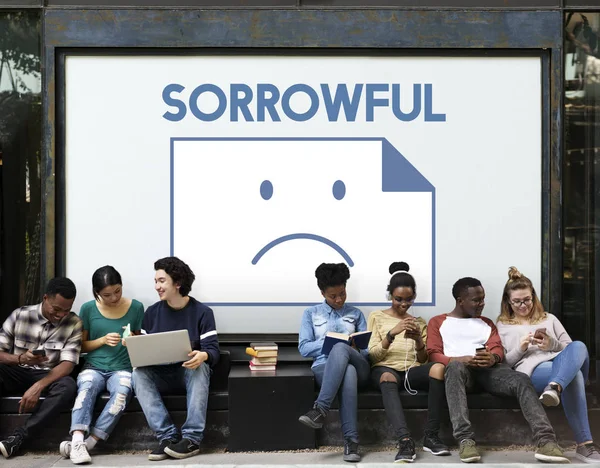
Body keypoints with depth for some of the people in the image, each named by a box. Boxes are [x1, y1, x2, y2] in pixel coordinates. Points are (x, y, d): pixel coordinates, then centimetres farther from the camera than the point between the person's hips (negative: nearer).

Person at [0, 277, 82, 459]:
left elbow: (67, 364, -14)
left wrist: (38, 386, -29)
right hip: (17, 372, 0)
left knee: (68, 387, -35)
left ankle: (17, 438, -33)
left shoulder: (74, 323, -7)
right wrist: (20, 358, -27)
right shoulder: (20, 315, -5)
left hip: (49, 376, 0)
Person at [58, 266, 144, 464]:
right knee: (87, 387, -35)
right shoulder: (88, 309, 2)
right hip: (93, 367, 0)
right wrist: (103, 340, -10)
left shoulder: (136, 308, 3)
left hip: (122, 369, 0)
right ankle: (77, 441, -44)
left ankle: (88, 443, -33)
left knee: (122, 391, -34)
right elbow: (81, 346, 8)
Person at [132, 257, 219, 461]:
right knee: (139, 373, -28)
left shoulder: (202, 312, -5)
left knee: (200, 367, -36)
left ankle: (191, 438, -36)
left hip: (190, 373, -3)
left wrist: (203, 356, -37)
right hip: (161, 375, 3)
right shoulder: (152, 312, 5)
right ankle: (168, 436, -34)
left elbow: (213, 350, -13)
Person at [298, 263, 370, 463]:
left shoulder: (356, 314, 22)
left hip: (358, 367, 1)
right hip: (324, 367, -1)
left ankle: (320, 410, -45)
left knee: (340, 349, -38)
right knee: (347, 372, -41)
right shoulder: (311, 313, 18)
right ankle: (351, 440, -45)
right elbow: (304, 348, 7)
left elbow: (367, 349, 14)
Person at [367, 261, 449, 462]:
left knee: (438, 367, -33)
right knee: (387, 378, -41)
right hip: (385, 368, -2)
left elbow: (423, 360, 14)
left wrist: (418, 340, -8)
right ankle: (405, 441, -52)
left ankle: (431, 436, -29)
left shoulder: (419, 322, 22)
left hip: (412, 370, 3)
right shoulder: (377, 317, 13)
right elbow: (373, 355, 1)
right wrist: (392, 333, -15)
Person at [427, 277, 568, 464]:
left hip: (487, 369, 4)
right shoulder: (438, 322, 19)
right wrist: (460, 359, -16)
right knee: (455, 367, -41)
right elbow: (434, 355, 5)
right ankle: (465, 440, -49)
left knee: (522, 380, -29)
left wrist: (492, 358, -13)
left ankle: (545, 441, -42)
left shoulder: (486, 323, 30)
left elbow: (498, 349, 14)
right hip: (459, 367, -3)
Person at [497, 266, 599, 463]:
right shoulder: (503, 326, 22)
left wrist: (552, 344, 0)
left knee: (578, 347, -35)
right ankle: (584, 444, -49)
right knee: (573, 373, -40)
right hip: (533, 370, -4)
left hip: (563, 363, 4)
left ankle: (555, 387, -62)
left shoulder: (549, 319, 31)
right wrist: (519, 348, -7)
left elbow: (570, 348, 21)